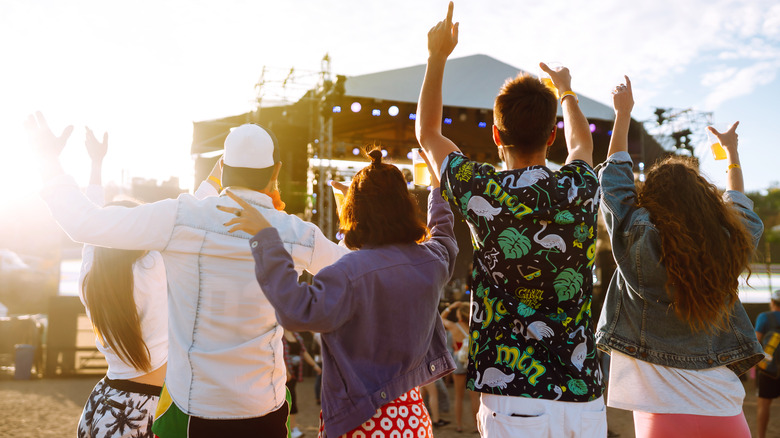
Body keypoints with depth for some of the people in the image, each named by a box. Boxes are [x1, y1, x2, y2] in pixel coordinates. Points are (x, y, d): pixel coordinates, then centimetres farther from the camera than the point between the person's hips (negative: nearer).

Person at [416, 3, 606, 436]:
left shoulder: (482, 192, -8)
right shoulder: (580, 189, 0)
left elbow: (427, 133, 12)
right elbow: (582, 143, 27)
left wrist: (437, 56, 22)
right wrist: (566, 91, 45)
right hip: (584, 396, 3)